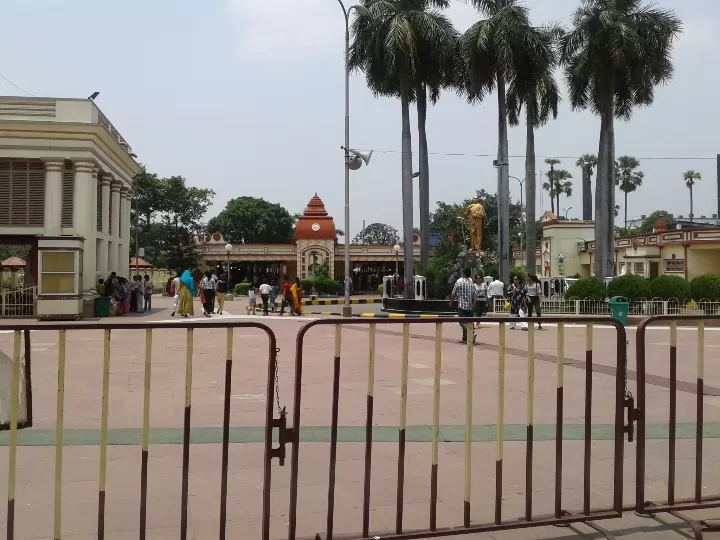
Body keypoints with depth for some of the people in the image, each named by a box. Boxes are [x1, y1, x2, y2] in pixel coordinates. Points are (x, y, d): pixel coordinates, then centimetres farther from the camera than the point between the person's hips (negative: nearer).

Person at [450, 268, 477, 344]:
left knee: (462, 322, -8)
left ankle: (472, 333, -28)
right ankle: (465, 339, 15)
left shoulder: (459, 281, -8)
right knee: (468, 322, 11)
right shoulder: (472, 283, 8)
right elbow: (475, 295, 8)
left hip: (462, 305, -6)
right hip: (470, 306, 6)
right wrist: (473, 303, 19)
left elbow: (453, 294, -3)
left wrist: (451, 302, 12)